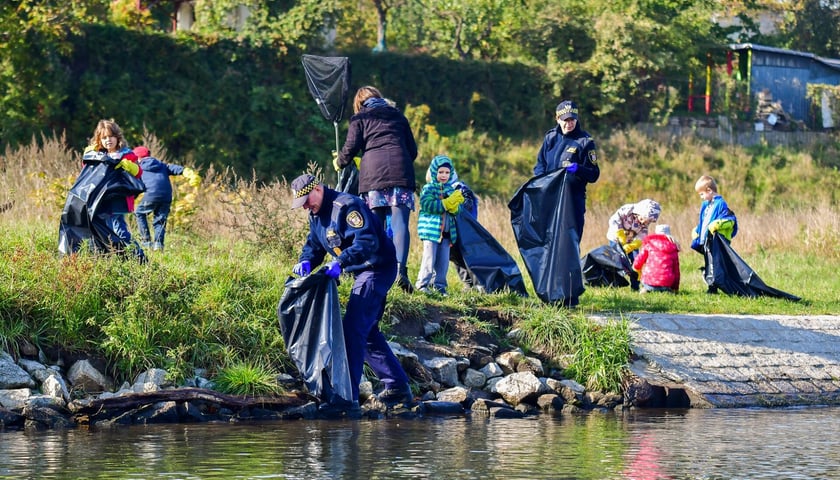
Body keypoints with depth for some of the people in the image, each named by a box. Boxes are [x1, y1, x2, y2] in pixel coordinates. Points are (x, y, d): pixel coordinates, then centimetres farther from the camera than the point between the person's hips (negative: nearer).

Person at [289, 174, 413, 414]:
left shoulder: (346, 206, -21)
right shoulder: (317, 214, 10)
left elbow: (368, 242, -31)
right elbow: (314, 243, 17)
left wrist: (340, 262, -39)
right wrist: (306, 261, -6)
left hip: (377, 270, -11)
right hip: (362, 273, 11)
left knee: (353, 329, -16)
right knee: (367, 332, 16)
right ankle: (398, 387, 24)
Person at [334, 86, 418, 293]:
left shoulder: (360, 118, 16)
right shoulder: (398, 116, 24)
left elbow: (351, 147, 6)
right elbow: (412, 150, 23)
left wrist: (339, 162, 26)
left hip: (373, 173, -1)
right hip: (400, 173, 1)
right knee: (400, 223, -8)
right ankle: (400, 269, -26)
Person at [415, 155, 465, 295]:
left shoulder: (451, 190, 13)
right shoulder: (428, 189, -3)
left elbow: (458, 210, 9)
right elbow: (428, 205, -19)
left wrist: (455, 206, -16)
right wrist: (447, 203, -21)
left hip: (446, 231, 5)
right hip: (431, 230, -5)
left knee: (443, 260, 6)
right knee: (429, 258, -7)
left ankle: (439, 285, 12)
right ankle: (422, 284, -1)